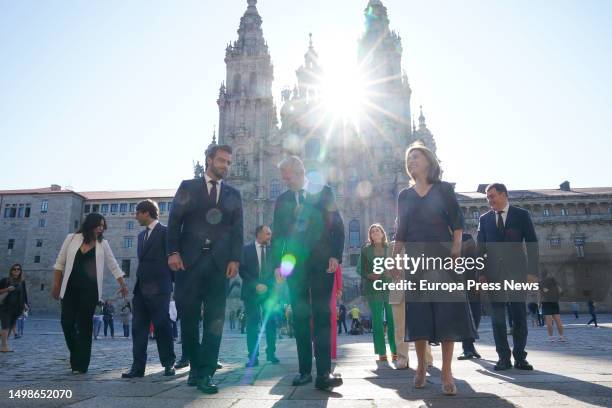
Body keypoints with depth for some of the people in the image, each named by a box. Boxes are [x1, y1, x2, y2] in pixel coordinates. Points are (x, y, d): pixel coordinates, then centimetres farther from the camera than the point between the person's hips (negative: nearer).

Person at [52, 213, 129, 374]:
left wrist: (123, 284, 3)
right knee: (67, 322, -1)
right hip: (70, 288, 1)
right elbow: (60, 263, 7)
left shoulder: (103, 244, 4)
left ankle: (80, 363, 5)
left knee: (84, 325, -2)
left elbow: (113, 265, 7)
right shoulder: (72, 238, 3)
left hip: (90, 289, -1)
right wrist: (56, 285, 4)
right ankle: (76, 356, 24)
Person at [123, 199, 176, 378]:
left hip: (158, 288, -7)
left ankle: (169, 364, 8)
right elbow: (142, 260, 19)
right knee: (138, 328, 4)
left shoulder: (165, 231, -4)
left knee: (162, 326, -2)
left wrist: (170, 283, -4)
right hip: (141, 287, 7)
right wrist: (138, 282, 12)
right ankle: (138, 366, 8)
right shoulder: (142, 235, 19)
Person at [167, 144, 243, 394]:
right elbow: (174, 221, 4)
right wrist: (173, 252, -8)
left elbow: (237, 229, 9)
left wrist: (235, 259, -3)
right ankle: (195, 365, 21)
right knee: (188, 316, 4)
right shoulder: (188, 187, 10)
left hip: (219, 262, 1)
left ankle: (206, 373, 4)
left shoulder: (233, 194, 15)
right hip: (189, 260, -1)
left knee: (215, 319, -2)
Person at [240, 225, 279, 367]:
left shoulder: (272, 249, 6)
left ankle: (271, 353, 13)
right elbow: (242, 270, -3)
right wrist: (256, 285, -11)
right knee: (252, 323, 0)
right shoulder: (246, 249, 1)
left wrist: (267, 285, -6)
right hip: (252, 291, -1)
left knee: (271, 322, 1)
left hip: (269, 291, 2)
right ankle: (253, 357, 4)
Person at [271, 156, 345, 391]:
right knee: (300, 317, 4)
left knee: (322, 316, -6)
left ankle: (323, 374, -6)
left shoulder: (323, 192, 6)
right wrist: (277, 264, 2)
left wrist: (336, 256, -8)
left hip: (321, 263, -2)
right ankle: (304, 370, 12)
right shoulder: (282, 200, 13)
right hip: (294, 264, 3)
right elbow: (277, 235, 12)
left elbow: (337, 226, 3)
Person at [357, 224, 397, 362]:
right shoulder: (365, 250, 9)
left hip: (390, 288, 0)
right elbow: (360, 269, 6)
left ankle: (395, 351, 5)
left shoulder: (390, 249, 8)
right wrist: (369, 275, -11)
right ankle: (381, 352, 5)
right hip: (374, 289, 0)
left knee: (392, 319, -4)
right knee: (377, 320, 0)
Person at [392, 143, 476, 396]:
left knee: (447, 309, -6)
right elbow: (400, 231, 12)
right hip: (415, 257, 3)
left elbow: (456, 221, 0)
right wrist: (394, 259, 4)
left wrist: (456, 248, -14)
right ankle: (421, 367, 15)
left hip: (442, 254, -2)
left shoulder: (444, 189, 7)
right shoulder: (404, 195, 14)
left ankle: (446, 373, 0)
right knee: (418, 311, 2)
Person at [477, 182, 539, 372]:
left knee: (519, 315, 1)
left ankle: (520, 357, 11)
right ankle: (504, 357, 8)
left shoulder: (521, 215, 5)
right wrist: (481, 273, 0)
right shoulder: (485, 219, 10)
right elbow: (481, 248, 9)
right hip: (494, 273, 2)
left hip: (517, 271, -1)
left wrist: (532, 271, -6)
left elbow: (532, 244, 2)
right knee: (497, 316, 1)